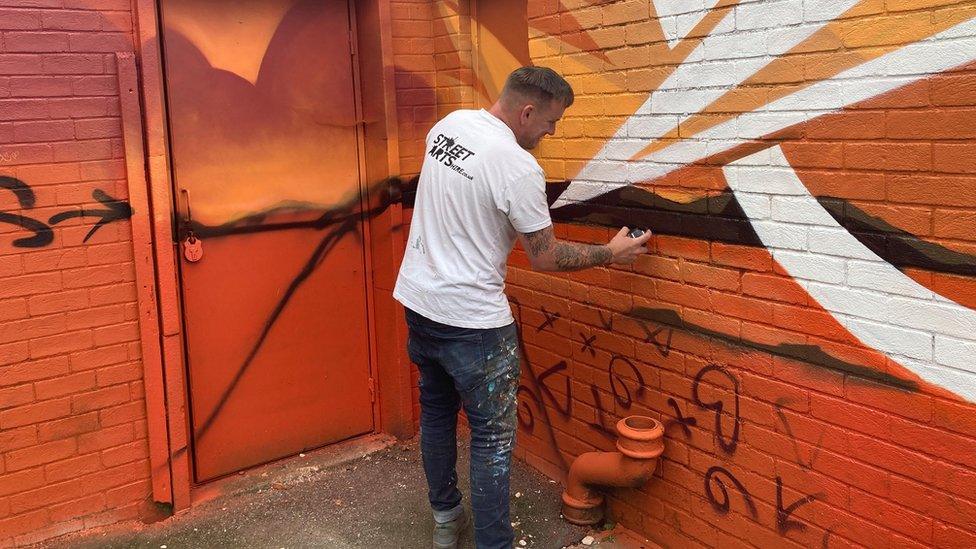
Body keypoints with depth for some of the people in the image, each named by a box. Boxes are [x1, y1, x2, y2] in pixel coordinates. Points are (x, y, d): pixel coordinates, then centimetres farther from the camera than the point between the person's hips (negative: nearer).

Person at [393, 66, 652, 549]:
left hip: (417, 299, 9)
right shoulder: (519, 168, -22)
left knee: (436, 413, 22)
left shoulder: (448, 125, 2)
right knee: (492, 436, 4)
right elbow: (545, 258, -12)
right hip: (471, 320, -9)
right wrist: (610, 253, 0)